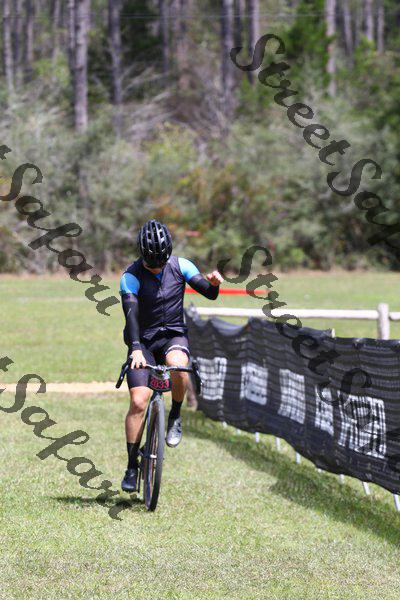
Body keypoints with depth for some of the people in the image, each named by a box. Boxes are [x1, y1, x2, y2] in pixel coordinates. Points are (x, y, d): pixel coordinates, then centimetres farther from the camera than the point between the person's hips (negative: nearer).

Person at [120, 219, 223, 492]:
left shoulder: (180, 266, -6)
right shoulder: (131, 276, -15)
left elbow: (210, 293, -5)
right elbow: (131, 313, -27)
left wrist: (214, 282, -30)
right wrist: (136, 348, -42)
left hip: (174, 335, 1)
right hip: (143, 341, -1)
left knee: (178, 365, -35)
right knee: (138, 402, -14)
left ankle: (175, 417, -9)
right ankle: (132, 466, -2)